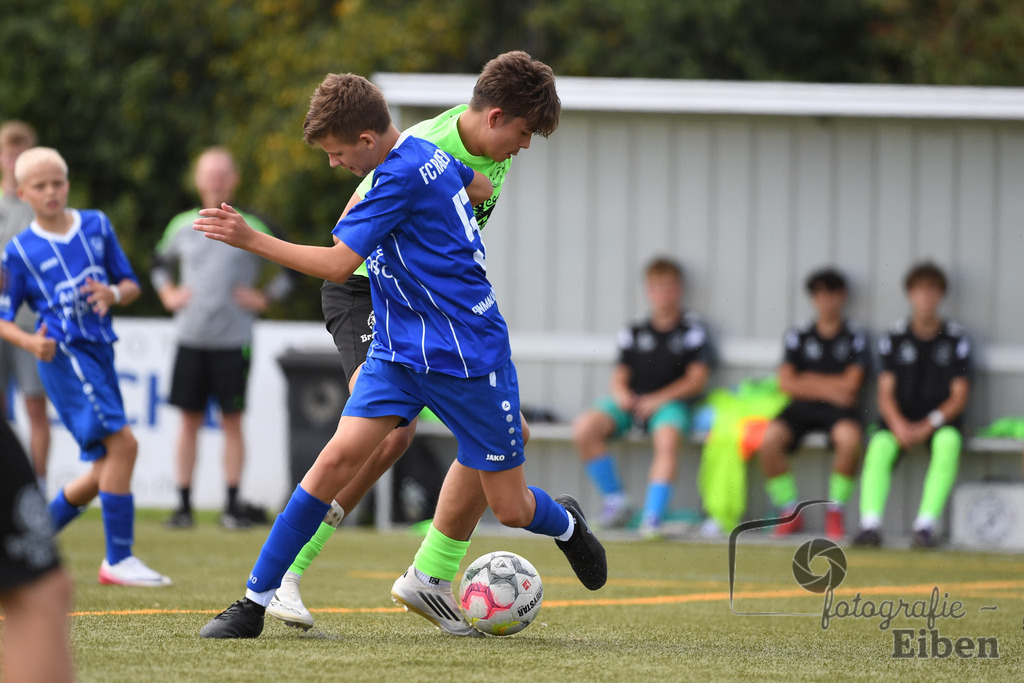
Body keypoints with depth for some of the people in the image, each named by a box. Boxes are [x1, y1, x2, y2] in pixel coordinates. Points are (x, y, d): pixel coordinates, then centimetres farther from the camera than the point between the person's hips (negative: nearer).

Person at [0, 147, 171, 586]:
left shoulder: (97, 226, 11)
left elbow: (131, 286, 16)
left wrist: (113, 294, -7)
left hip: (100, 352, 6)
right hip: (64, 354, -6)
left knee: (106, 468, 9)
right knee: (122, 442, -20)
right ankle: (118, 560, -16)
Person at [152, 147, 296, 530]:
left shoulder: (251, 229, 0)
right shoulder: (182, 226, 8)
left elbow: (290, 270, 7)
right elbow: (160, 263, 26)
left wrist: (263, 299, -1)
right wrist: (168, 295, 11)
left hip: (233, 340, -2)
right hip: (190, 338, 2)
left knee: (231, 420, -1)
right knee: (190, 419, 3)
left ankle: (233, 505, 2)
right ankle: (184, 505, 5)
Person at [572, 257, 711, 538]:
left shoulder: (692, 331, 7)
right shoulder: (634, 333, 16)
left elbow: (696, 380, 0)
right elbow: (619, 377, 15)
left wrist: (658, 399, -11)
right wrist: (621, 394, -9)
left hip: (669, 402, -4)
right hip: (630, 402, 4)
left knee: (667, 440, -37)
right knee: (583, 428, -22)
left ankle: (653, 516, -42)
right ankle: (616, 500, -10)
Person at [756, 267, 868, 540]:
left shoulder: (855, 336, 7)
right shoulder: (799, 335, 13)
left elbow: (851, 383, -2)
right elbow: (786, 382, 4)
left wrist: (809, 380, 3)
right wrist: (828, 389, -4)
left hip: (839, 410, -2)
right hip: (801, 407, 2)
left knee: (849, 437, -38)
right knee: (768, 439, -28)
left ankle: (835, 512, -17)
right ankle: (791, 513, -12)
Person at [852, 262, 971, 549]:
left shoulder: (956, 338, 2)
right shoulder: (893, 337, 5)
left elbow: (959, 396, -1)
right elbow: (886, 393, 1)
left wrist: (928, 425, -16)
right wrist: (899, 425, -20)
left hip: (940, 419, -1)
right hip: (900, 418, 1)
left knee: (949, 442, -35)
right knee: (880, 445, -32)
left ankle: (926, 524, -38)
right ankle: (870, 524, -39)